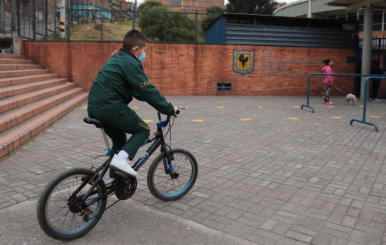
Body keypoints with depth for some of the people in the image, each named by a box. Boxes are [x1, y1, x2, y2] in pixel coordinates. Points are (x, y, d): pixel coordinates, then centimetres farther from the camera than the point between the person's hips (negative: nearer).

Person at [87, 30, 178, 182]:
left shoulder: (117, 59, 20)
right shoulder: (131, 63, -10)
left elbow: (134, 89, 26)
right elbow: (148, 91, -14)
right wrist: (169, 109, -5)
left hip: (95, 107, 10)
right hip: (110, 107, -10)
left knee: (119, 140, 23)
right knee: (143, 130, 5)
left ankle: (114, 179, 28)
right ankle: (122, 159, -13)